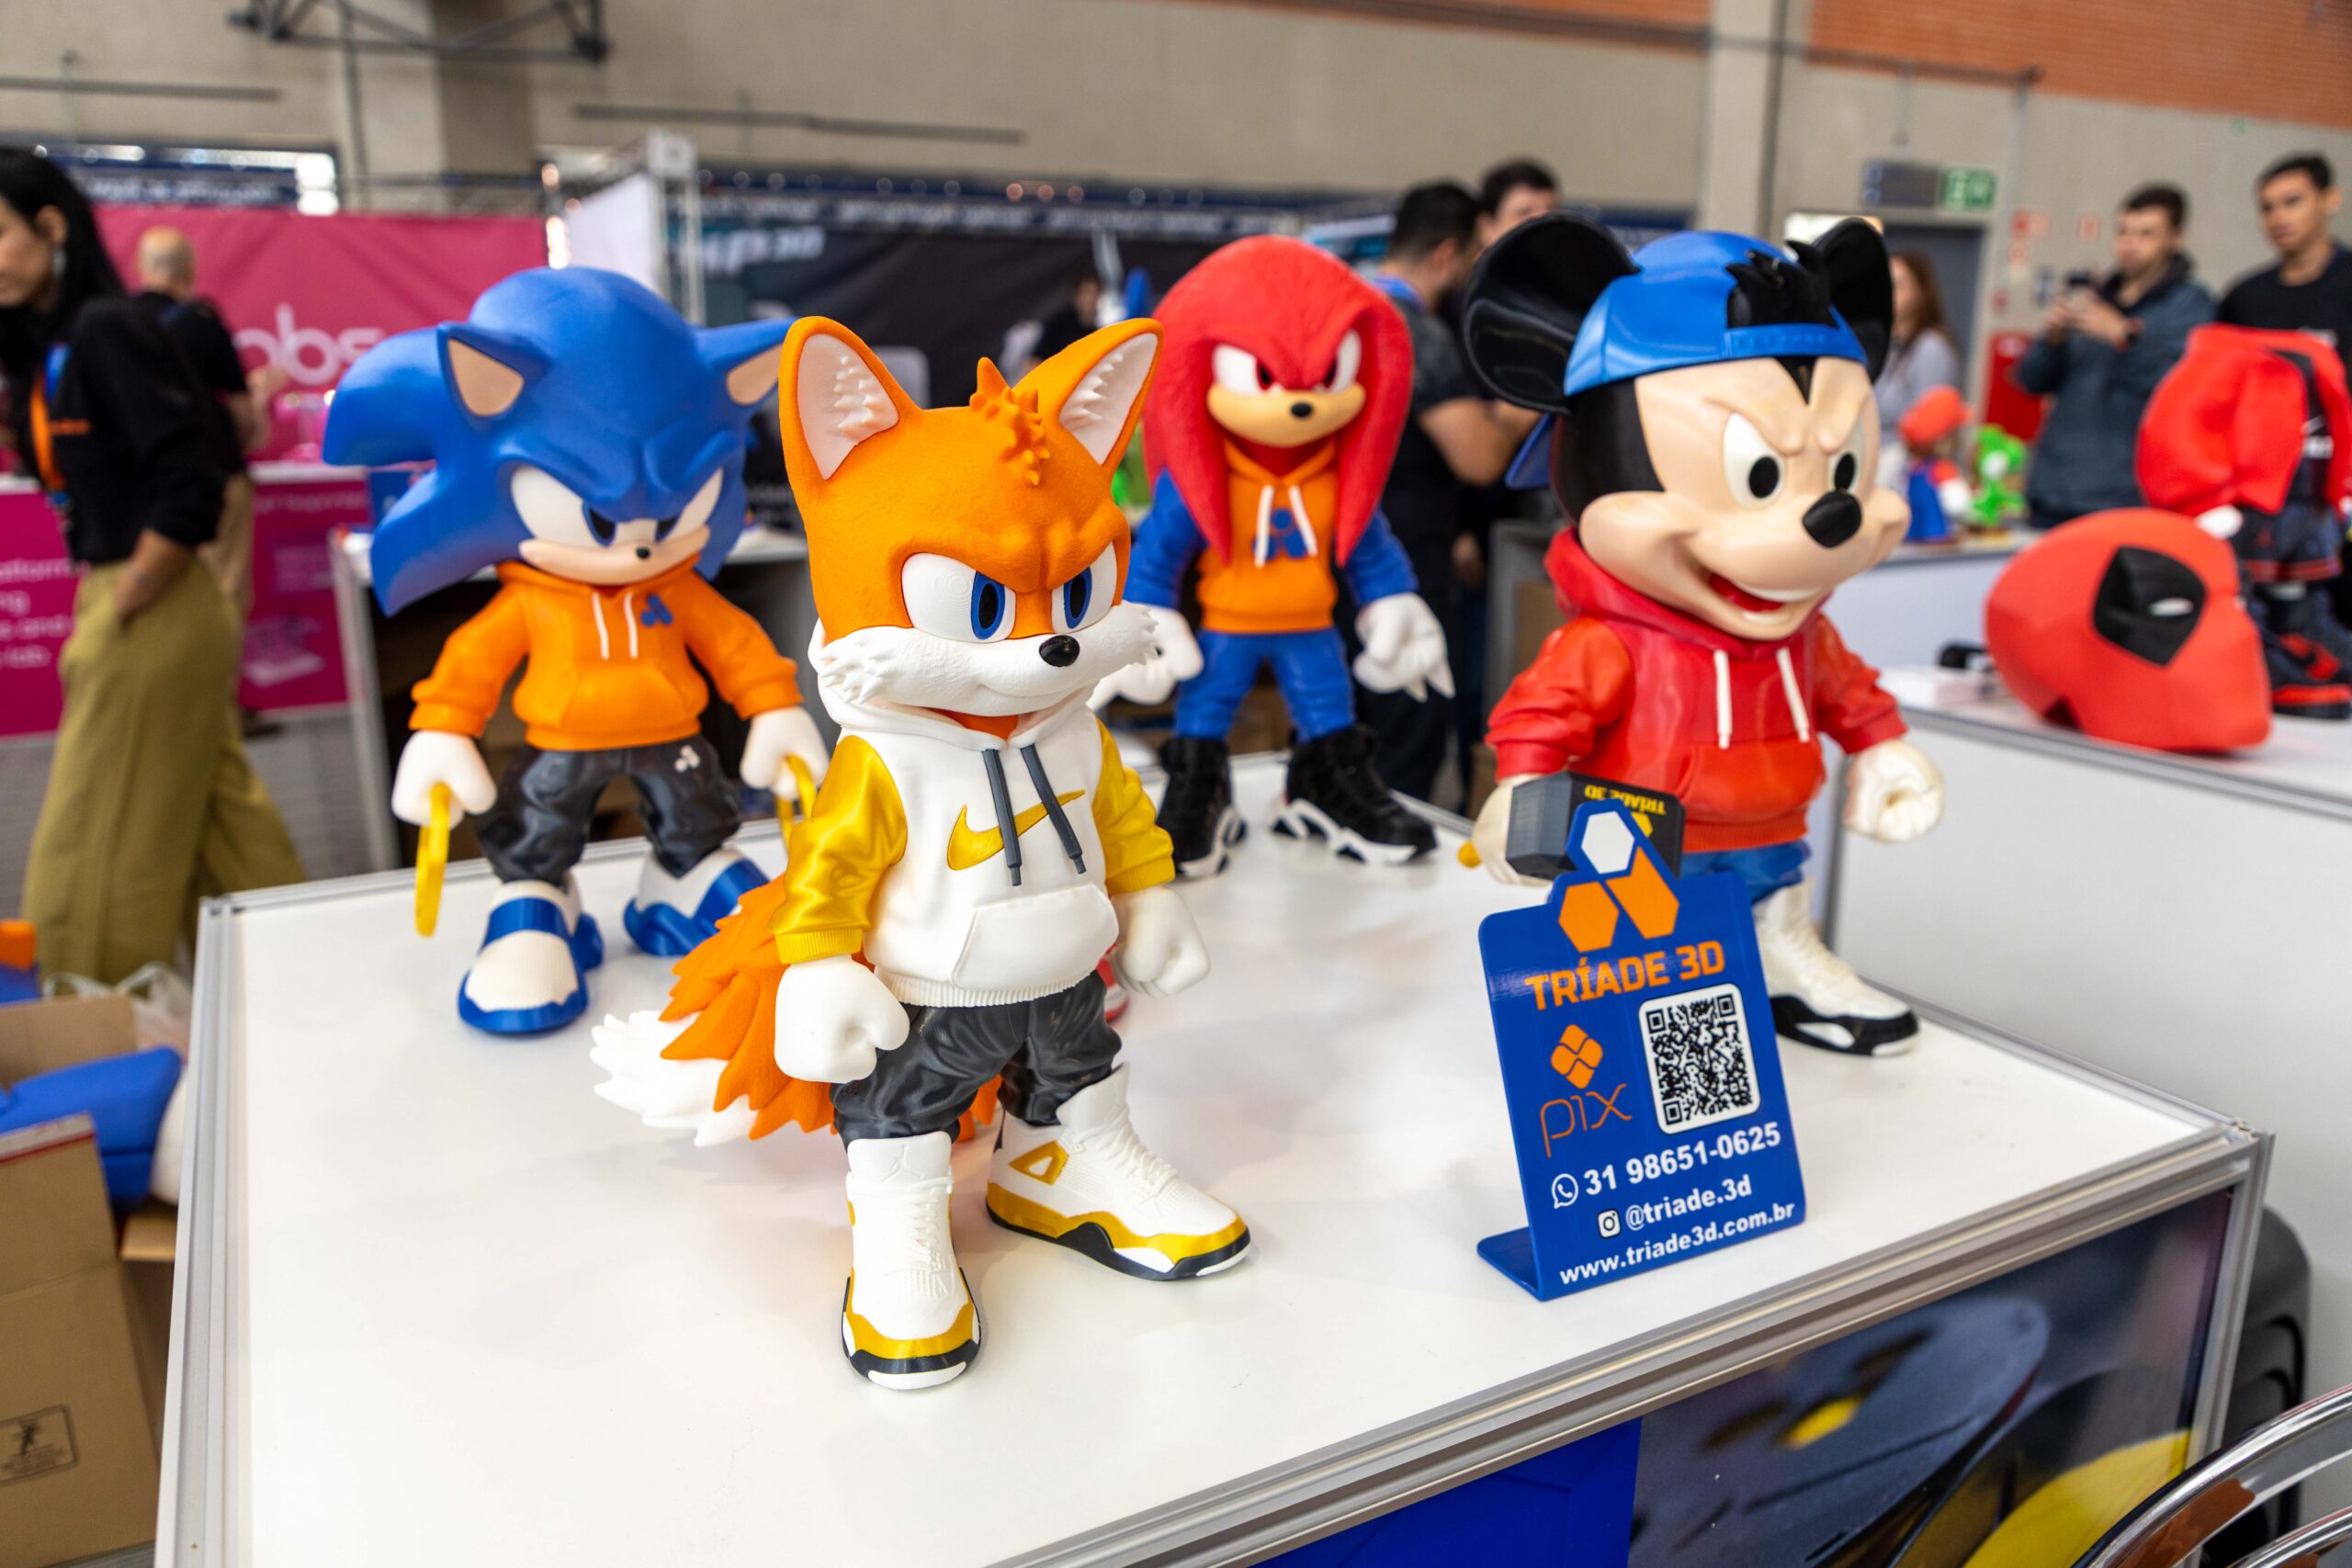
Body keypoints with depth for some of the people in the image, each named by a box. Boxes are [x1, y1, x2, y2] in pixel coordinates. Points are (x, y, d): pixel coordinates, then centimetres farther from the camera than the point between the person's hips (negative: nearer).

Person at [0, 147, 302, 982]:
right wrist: (92, 609, 4)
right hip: (121, 605, 9)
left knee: (100, 844, 2)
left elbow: (189, 492, -21)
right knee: (214, 818, 15)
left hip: (154, 619, -9)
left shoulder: (106, 331, -15)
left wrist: (109, 622, -15)